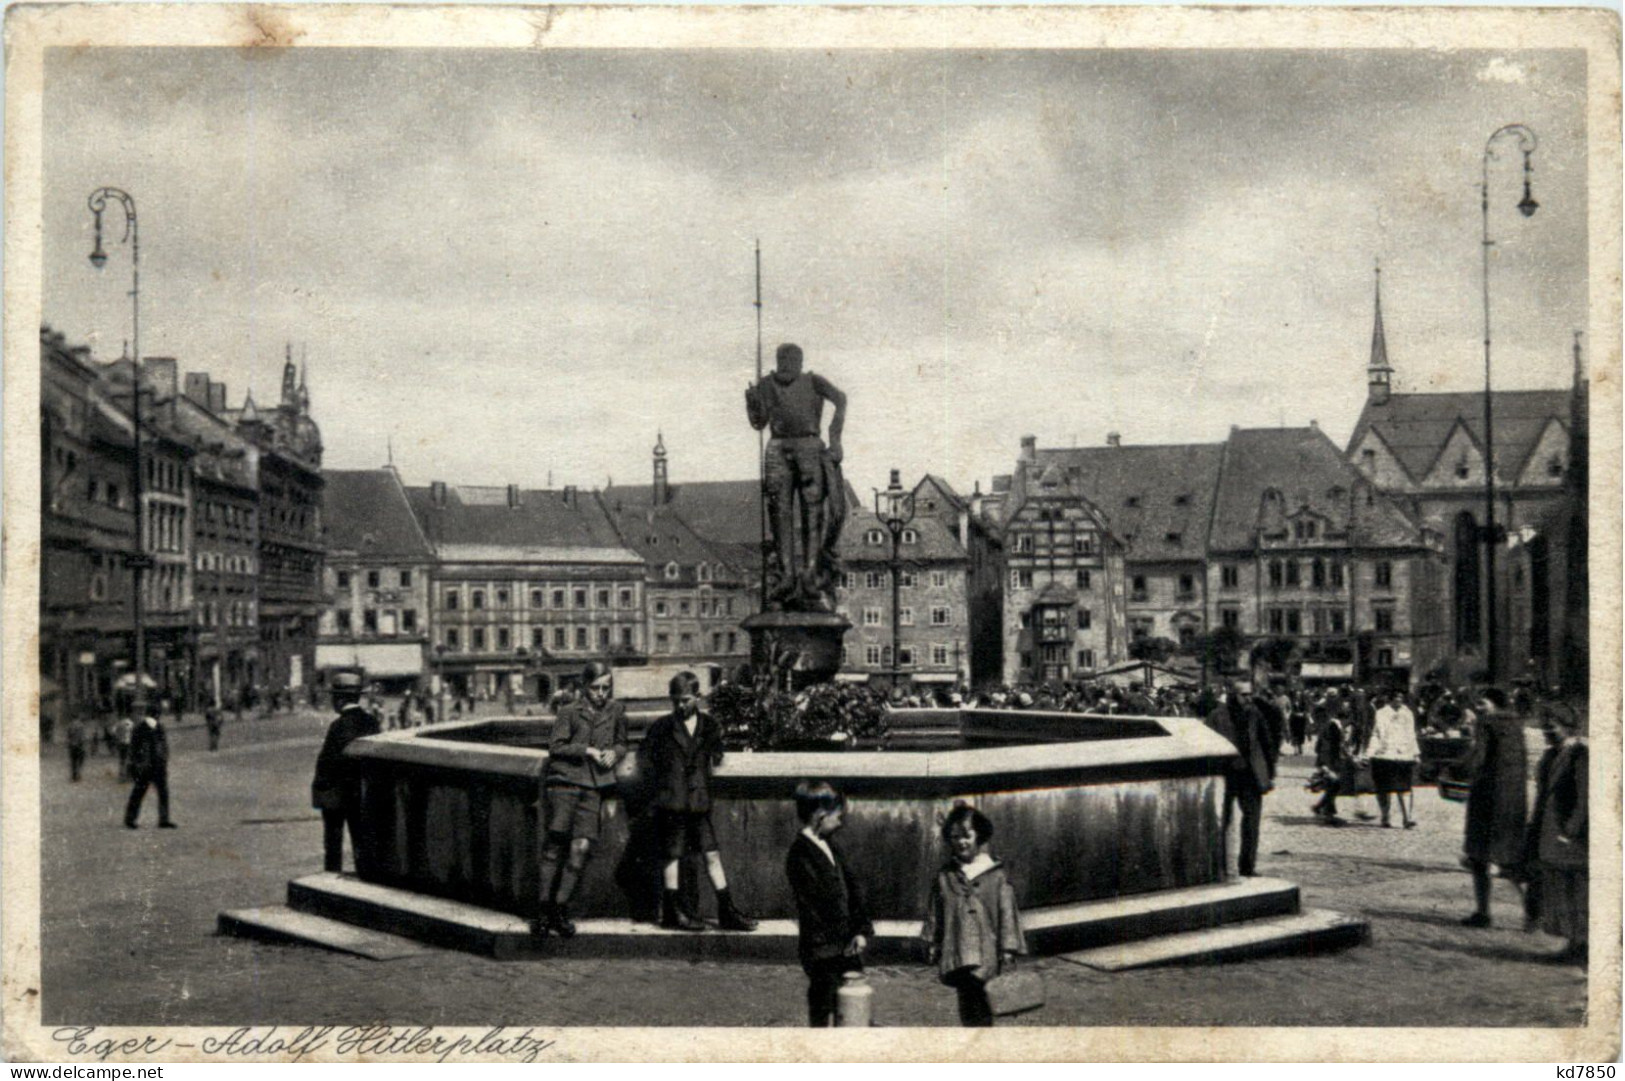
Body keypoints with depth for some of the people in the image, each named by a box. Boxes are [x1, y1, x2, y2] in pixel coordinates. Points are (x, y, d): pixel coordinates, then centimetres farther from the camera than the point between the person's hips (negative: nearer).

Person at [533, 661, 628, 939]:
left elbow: (621, 743, 21)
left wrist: (614, 753, -1)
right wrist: (587, 750, -10)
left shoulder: (616, 711, 12)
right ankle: (545, 910, 1)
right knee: (556, 844, -6)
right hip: (564, 781, -2)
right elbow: (555, 746, -2)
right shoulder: (571, 713, 2)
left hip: (593, 787, 3)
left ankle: (560, 910, 4)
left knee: (582, 847, -6)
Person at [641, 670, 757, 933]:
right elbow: (648, 758, 6)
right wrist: (661, 784, 4)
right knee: (672, 855, 3)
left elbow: (715, 757, 16)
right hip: (671, 803, -3)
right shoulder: (662, 727, -1)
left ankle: (727, 911, 10)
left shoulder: (710, 726, 5)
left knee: (712, 854, 4)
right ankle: (671, 912, 12)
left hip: (699, 802, 3)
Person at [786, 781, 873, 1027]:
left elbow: (853, 891, 11)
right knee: (824, 1016, -1)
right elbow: (811, 907, -18)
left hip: (847, 948, 8)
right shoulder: (801, 855, -16)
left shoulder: (830, 849, 11)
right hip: (823, 950, -8)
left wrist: (862, 931, -1)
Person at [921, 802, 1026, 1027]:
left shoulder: (996, 876, 0)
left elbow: (1007, 913, 1)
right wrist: (932, 944, 10)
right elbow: (934, 914, 13)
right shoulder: (943, 877, 7)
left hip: (986, 948, -3)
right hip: (956, 952, 3)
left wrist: (1008, 948, -2)